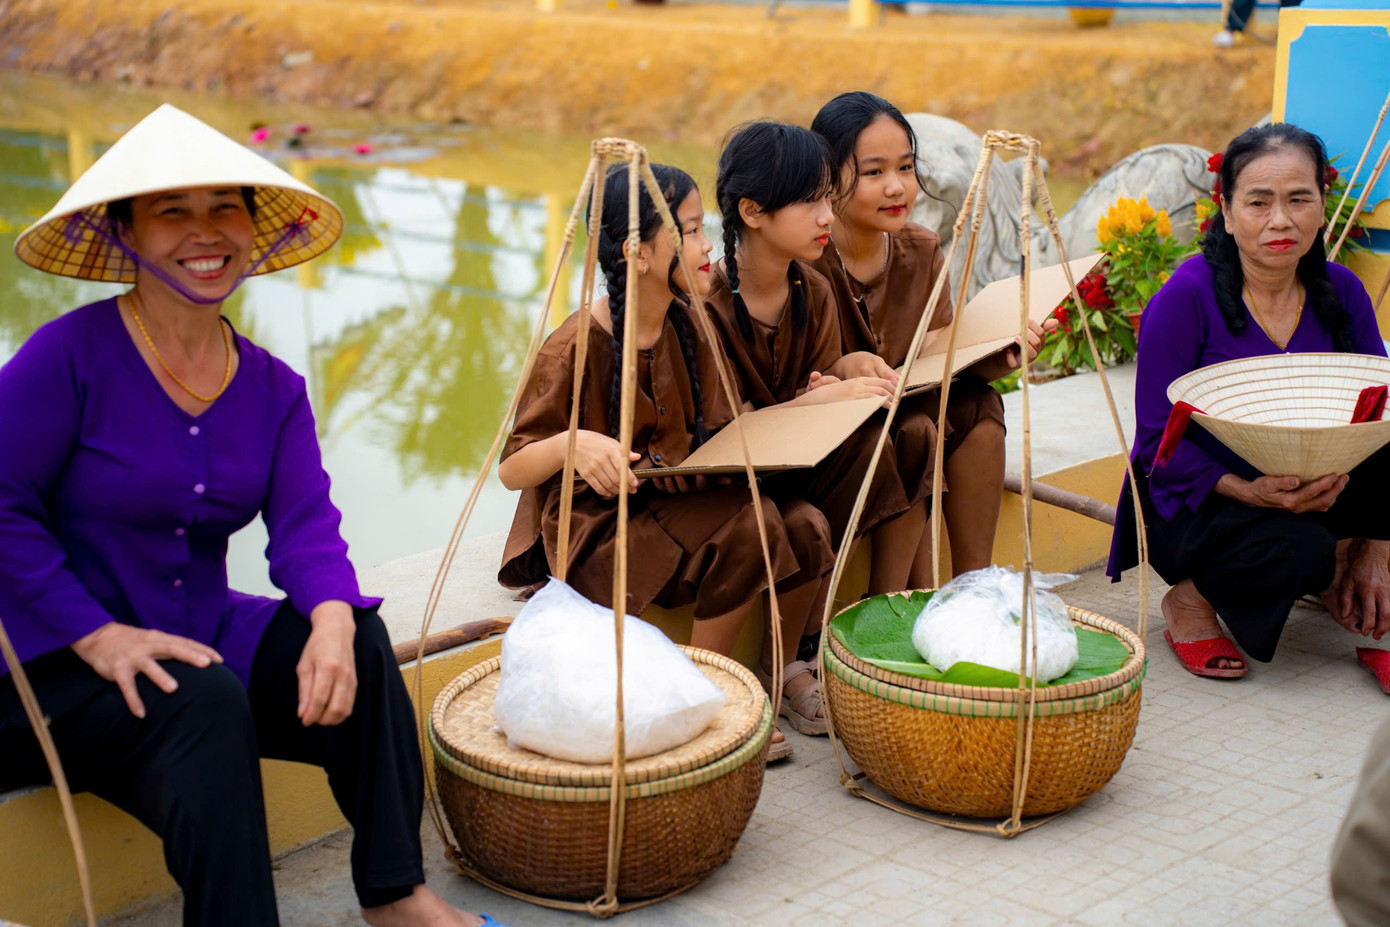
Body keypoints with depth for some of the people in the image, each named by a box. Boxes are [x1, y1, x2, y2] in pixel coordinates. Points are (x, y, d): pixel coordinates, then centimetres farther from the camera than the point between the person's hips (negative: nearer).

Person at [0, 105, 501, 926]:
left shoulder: (273, 388, 4)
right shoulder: (69, 355, -13)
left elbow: (307, 526, -8)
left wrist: (331, 619, -29)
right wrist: (97, 635, -25)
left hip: (200, 637, 6)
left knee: (357, 643, -16)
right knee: (203, 702, -33)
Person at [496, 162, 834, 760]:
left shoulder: (689, 328, 4)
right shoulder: (576, 347, -16)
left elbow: (714, 433, 14)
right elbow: (511, 470, -13)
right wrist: (574, 444, -34)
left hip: (674, 500, 7)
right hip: (594, 529, -6)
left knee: (803, 526, -19)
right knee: (748, 524, -29)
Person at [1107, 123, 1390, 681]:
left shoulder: (1340, 292, -2)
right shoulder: (1186, 297, -16)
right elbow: (1157, 441, -15)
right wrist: (1248, 491, -32)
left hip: (1308, 490, 5)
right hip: (1193, 502, -4)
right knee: (1297, 551, -34)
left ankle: (1337, 563, 3)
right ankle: (1192, 598, -2)